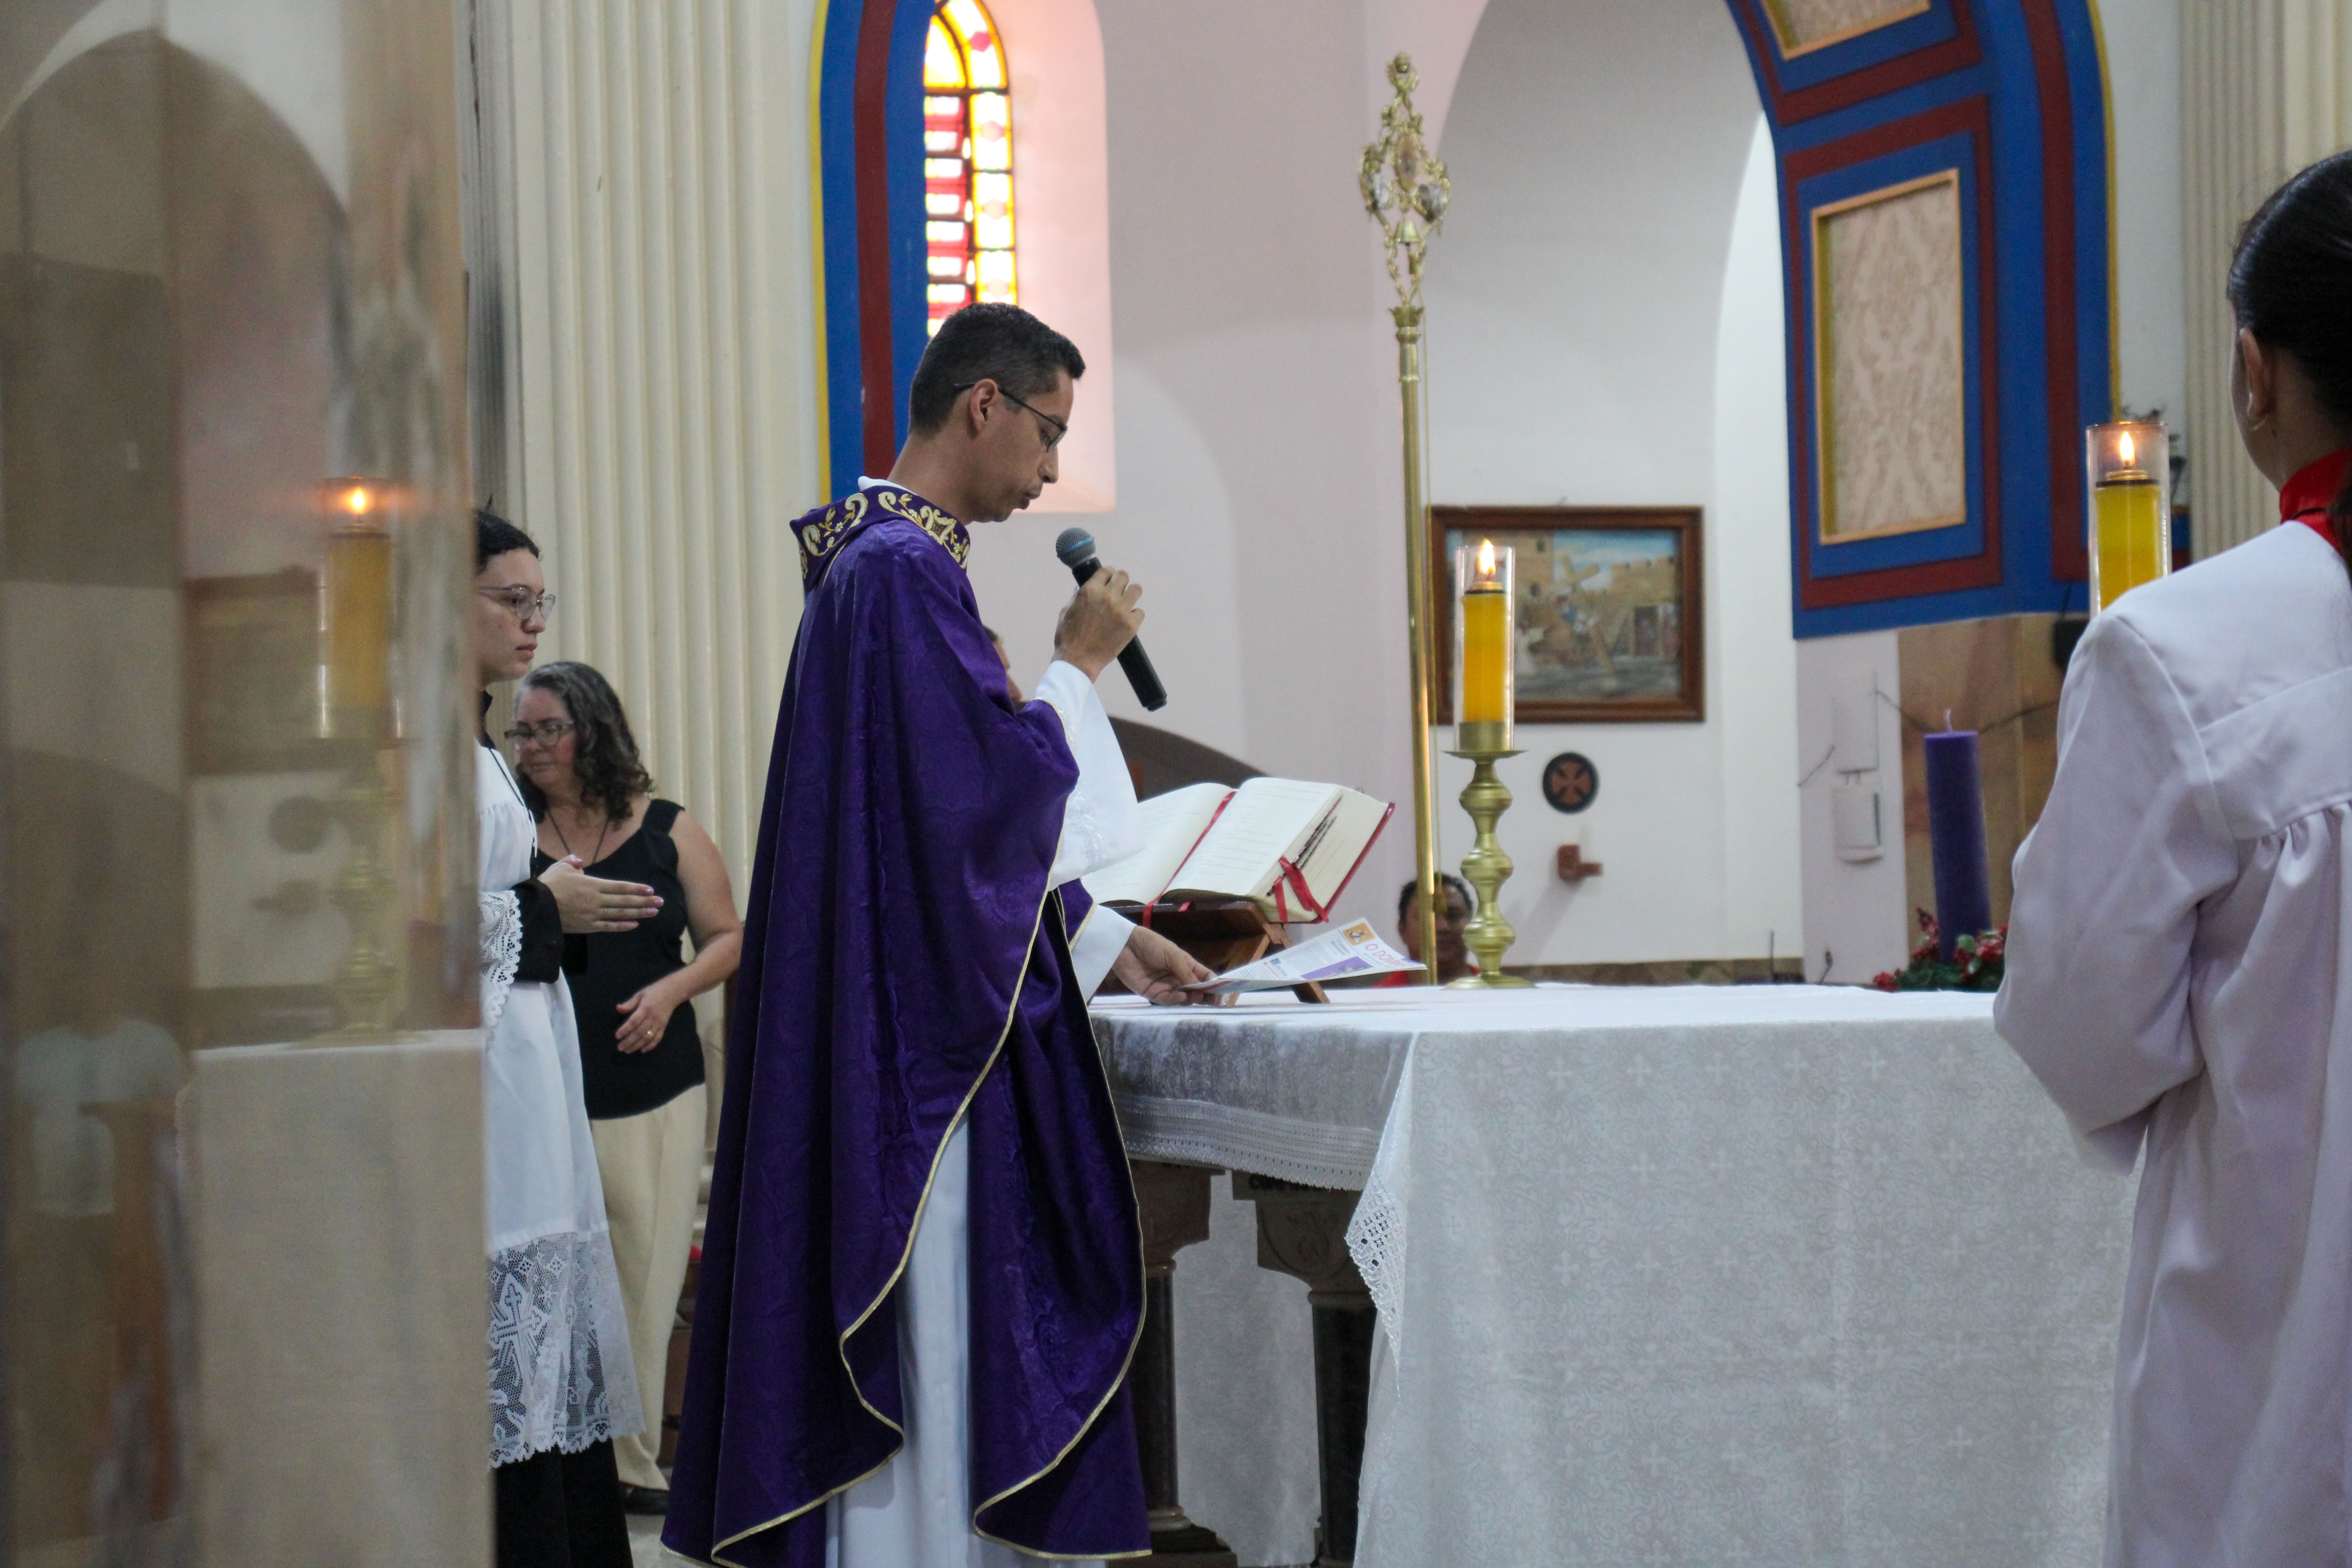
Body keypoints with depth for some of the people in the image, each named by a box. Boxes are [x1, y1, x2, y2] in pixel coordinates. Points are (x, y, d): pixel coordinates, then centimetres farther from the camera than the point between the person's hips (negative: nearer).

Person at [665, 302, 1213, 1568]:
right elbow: (992, 786, -20)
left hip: (909, 1020, 10)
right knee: (933, 1326, -6)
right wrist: (1077, 665, -5)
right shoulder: (903, 567, -15)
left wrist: (1103, 943, 19)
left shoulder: (888, 557, 17)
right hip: (921, 1030, -10)